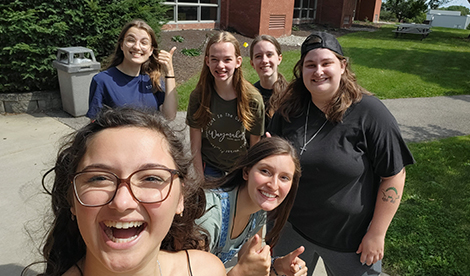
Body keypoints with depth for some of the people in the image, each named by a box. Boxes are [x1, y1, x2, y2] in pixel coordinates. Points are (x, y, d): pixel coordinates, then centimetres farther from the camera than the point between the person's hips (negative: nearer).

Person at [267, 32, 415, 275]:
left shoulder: (369, 113, -17)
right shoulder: (289, 110, -4)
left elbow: (393, 175, -13)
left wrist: (376, 234, -12)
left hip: (350, 238, -3)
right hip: (291, 227, 4)